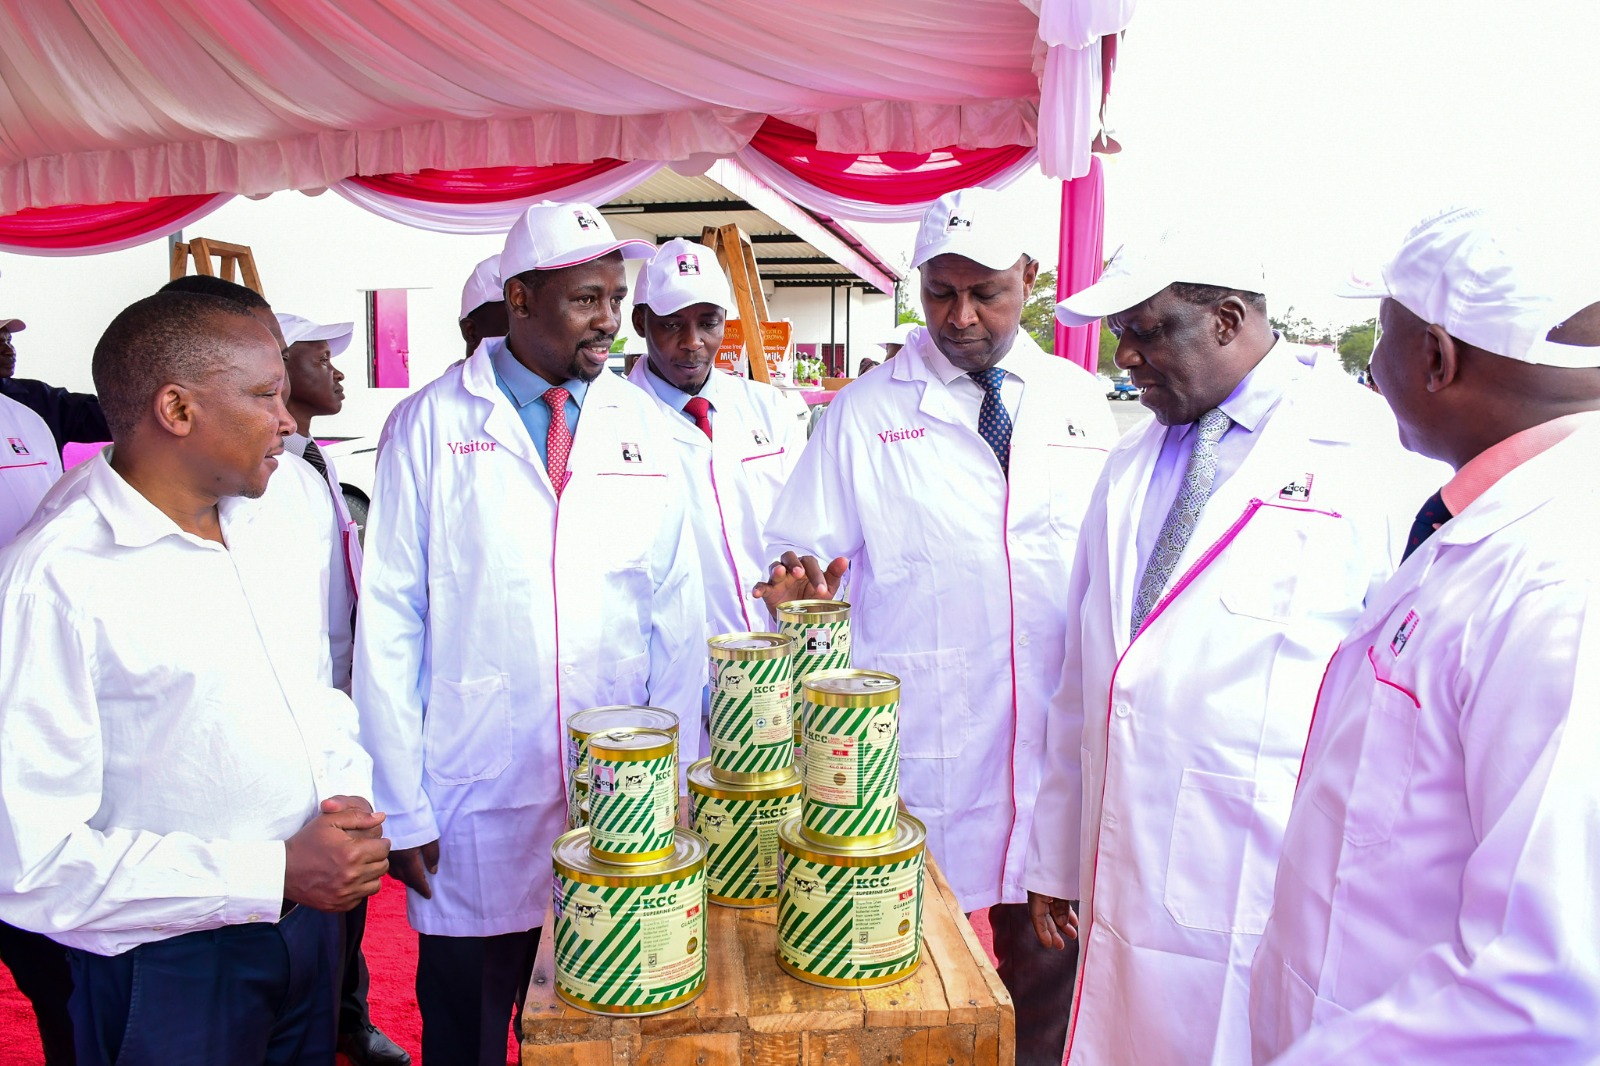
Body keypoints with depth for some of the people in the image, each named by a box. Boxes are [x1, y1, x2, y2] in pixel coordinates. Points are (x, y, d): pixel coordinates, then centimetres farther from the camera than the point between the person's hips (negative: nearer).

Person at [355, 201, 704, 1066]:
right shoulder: (430, 425, -4)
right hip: (474, 809, -2)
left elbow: (677, 614, 5)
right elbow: (388, 622, -3)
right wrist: (401, 805, -4)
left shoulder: (643, 425, 3)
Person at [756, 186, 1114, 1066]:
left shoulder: (1081, 402, 8)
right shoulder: (864, 413, 2)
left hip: (1060, 752, 3)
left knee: (1049, 974, 16)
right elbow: (808, 554, 1)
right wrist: (803, 580, -22)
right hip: (916, 756, -2)